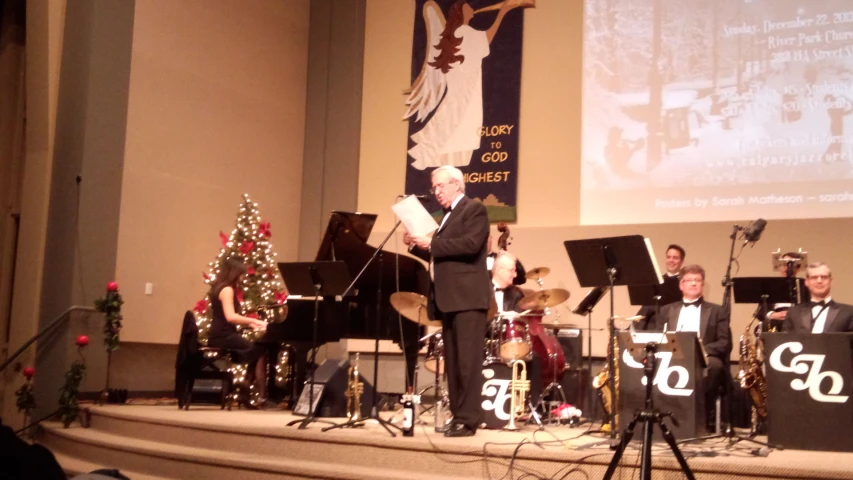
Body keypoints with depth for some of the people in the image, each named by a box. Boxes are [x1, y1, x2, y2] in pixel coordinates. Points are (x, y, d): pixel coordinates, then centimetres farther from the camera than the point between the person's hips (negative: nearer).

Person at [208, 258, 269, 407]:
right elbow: (230, 317, -25)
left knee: (255, 353, 14)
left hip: (222, 336, 10)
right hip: (224, 337, -10)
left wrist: (250, 323, 9)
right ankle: (261, 396, -8)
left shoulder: (221, 288, 18)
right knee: (260, 352, -9)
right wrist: (253, 320, -17)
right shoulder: (227, 289, -12)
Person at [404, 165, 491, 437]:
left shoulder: (474, 209, -3)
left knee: (467, 360, -10)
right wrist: (417, 245, 7)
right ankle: (457, 416, 12)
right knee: (452, 362, 8)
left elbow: (471, 244, -19)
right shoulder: (446, 216, 23)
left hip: (467, 297, -9)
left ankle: (468, 420, -9)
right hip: (449, 298, 9)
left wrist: (431, 243, -17)